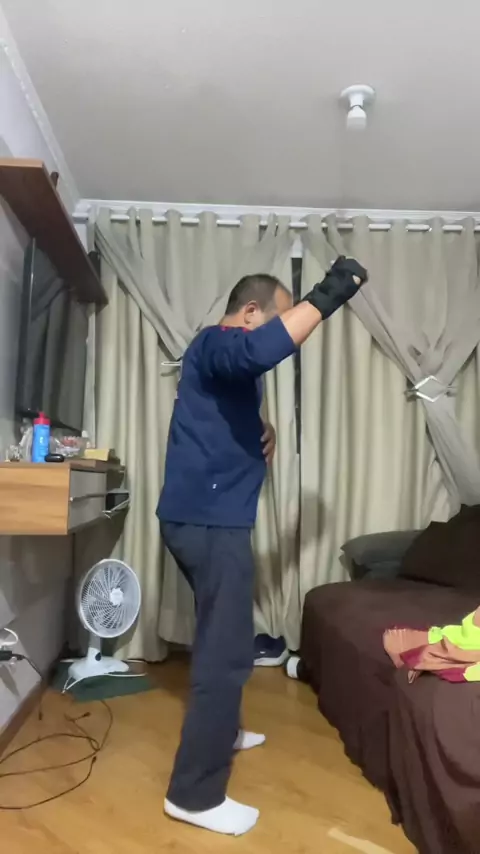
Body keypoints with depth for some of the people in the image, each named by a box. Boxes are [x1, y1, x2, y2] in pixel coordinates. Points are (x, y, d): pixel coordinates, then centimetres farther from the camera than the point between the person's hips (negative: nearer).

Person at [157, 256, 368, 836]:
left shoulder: (232, 362, 19)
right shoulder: (215, 344, -13)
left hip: (211, 517, 11)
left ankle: (221, 731, 43)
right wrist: (327, 295, -29)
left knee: (221, 638, 24)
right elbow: (262, 351, -37)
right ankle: (194, 794, 5)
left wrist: (265, 429, 11)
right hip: (208, 520, -11)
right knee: (226, 651, -6)